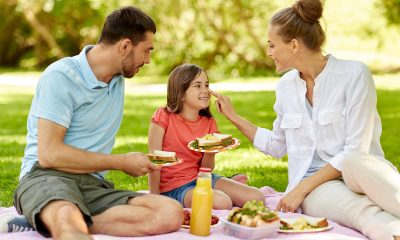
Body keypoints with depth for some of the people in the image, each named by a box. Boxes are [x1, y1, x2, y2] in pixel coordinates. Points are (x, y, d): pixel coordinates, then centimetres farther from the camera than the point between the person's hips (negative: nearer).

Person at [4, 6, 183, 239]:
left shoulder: (119, 78, 18)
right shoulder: (61, 76, -7)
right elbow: (49, 154, -14)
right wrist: (122, 163, -7)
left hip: (93, 185, 10)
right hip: (46, 176, -9)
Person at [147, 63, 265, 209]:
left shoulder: (209, 123, 3)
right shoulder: (164, 116, -12)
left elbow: (206, 169, 3)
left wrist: (210, 152, -18)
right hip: (174, 186, -6)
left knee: (257, 198, -6)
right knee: (221, 202, -33)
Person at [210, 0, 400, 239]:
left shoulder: (354, 74, -8)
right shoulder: (286, 85, 10)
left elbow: (355, 151, -13)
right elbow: (277, 146, 23)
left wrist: (301, 188, -15)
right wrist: (234, 117, 19)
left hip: (360, 174, -2)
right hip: (315, 186, 2)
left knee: (355, 164, -42)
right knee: (359, 210, -37)